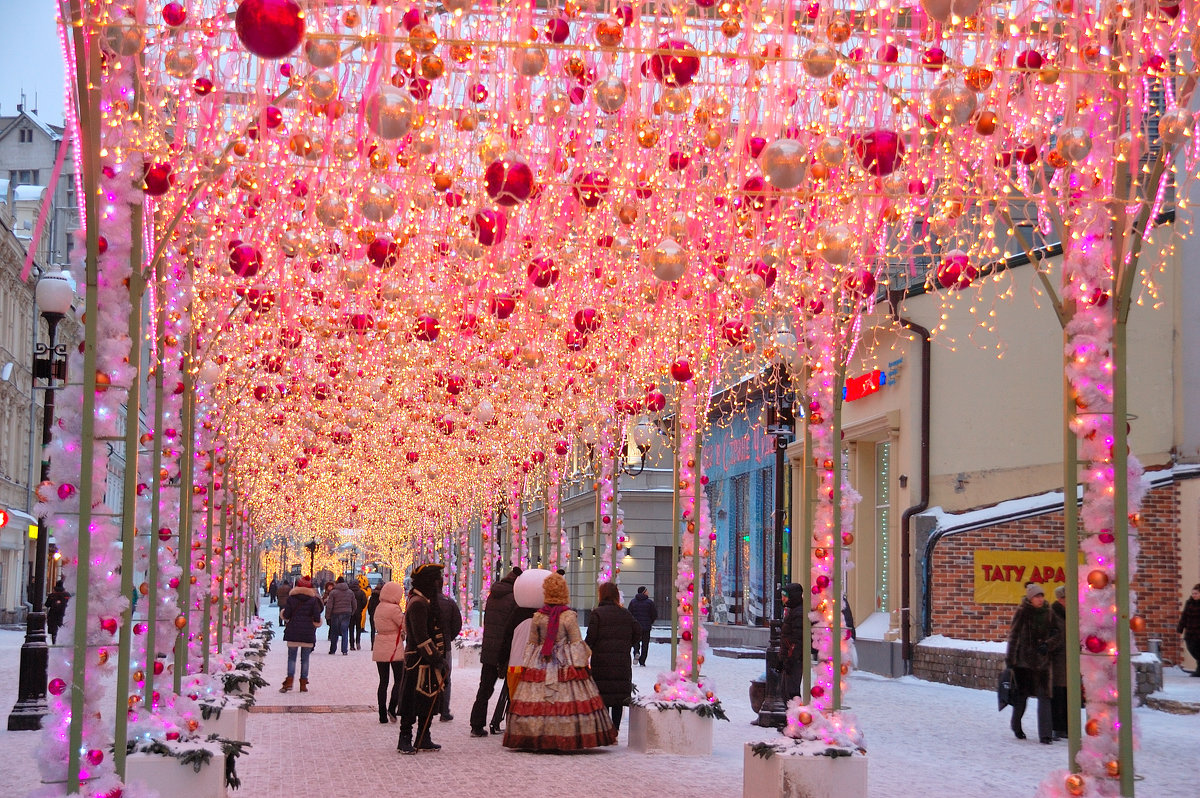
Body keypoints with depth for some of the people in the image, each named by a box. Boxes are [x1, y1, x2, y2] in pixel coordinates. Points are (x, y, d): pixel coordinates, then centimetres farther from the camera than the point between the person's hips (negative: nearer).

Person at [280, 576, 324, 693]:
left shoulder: (291, 598, 0)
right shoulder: (313, 600, 0)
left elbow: (286, 615, -2)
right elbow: (317, 617, -3)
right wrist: (315, 622, 18)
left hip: (293, 631, 0)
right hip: (308, 632, 0)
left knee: (291, 657, 7)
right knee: (305, 658, 6)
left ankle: (289, 681, -7)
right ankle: (303, 684, 5)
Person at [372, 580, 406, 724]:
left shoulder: (379, 607, 10)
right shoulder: (393, 609, -14)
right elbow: (406, 625, -12)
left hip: (379, 647, 7)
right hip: (394, 648, -7)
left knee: (383, 681, 8)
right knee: (399, 680, 3)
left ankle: (383, 715, 7)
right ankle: (392, 708, -12)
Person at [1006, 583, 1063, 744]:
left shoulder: (1049, 614, 5)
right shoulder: (1022, 613, -2)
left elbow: (1058, 634, 4)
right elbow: (1013, 635, -1)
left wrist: (1047, 645, -14)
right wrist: (1010, 659, -4)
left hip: (1043, 661, 2)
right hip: (1023, 659, -1)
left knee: (1044, 696, -7)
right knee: (1021, 694, 8)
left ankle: (1045, 734, -7)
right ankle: (1016, 726, 32)